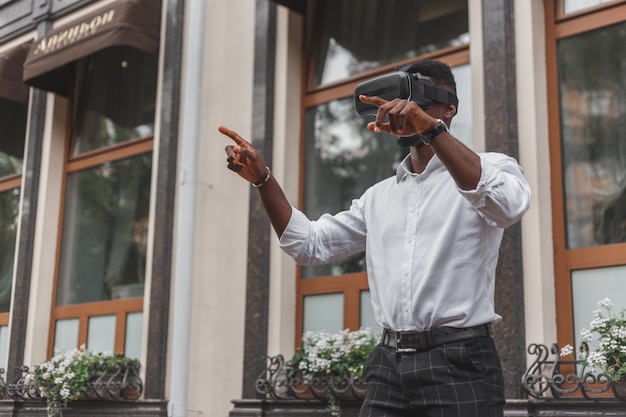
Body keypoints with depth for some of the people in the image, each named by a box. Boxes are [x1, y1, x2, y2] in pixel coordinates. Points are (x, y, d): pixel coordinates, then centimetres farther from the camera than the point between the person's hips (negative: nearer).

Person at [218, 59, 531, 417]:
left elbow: (508, 205, -23)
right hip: (389, 365, 5)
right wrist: (262, 178, 6)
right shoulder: (379, 196, 18)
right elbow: (309, 244, 18)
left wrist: (431, 129, -29)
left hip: (459, 363, -5)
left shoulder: (492, 167, 0)